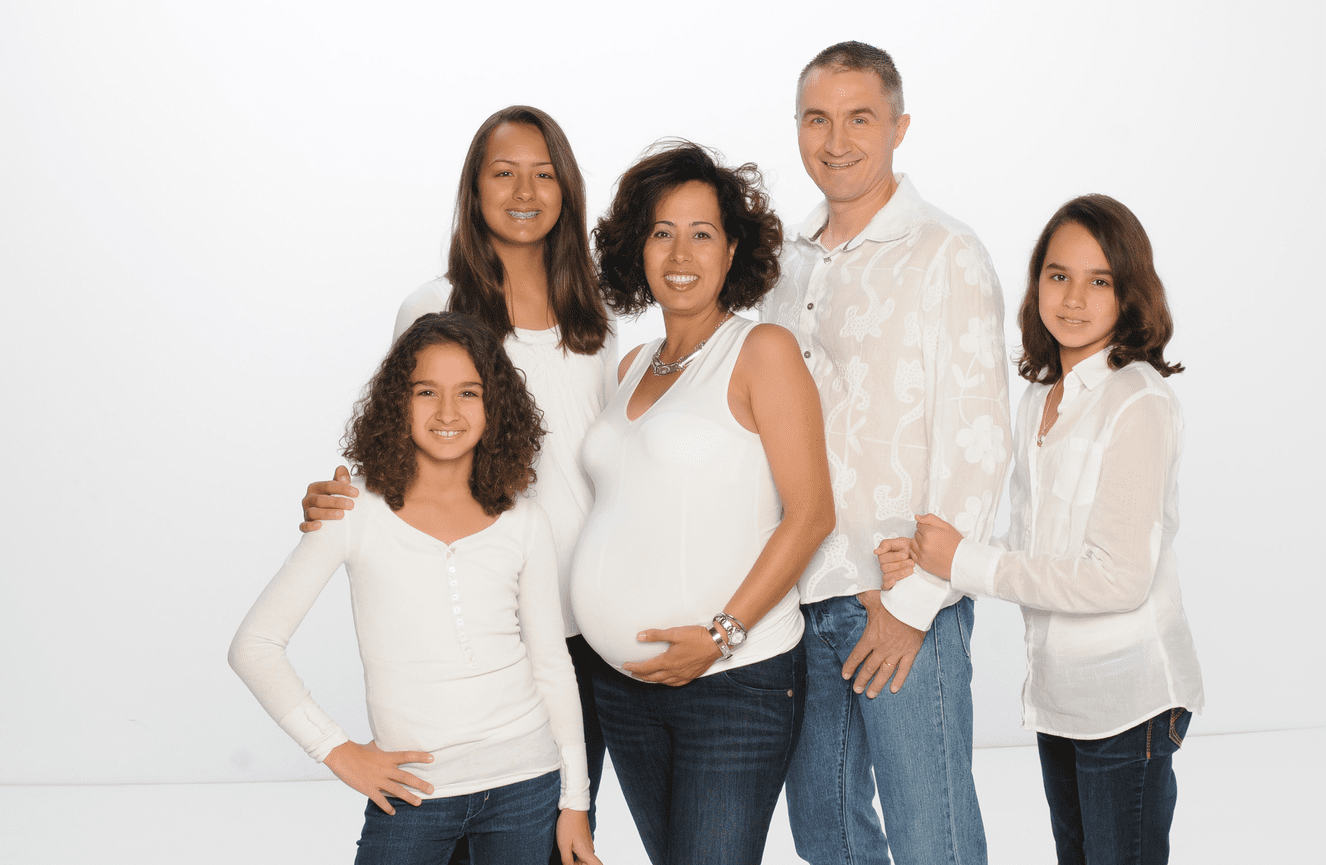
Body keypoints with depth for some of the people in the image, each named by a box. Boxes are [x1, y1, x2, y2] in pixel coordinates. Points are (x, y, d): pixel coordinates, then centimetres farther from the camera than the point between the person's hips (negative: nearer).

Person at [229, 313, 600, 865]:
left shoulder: (524, 525, 3)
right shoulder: (358, 515, -5)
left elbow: (551, 664, 10)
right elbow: (253, 647, -3)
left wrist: (576, 800, 8)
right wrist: (335, 751, -6)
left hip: (524, 784, 2)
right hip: (412, 794, -2)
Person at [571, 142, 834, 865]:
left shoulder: (762, 351, -4)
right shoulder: (634, 367, 14)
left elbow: (811, 513, -10)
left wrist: (723, 633, -16)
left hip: (734, 680, -6)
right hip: (623, 683, 6)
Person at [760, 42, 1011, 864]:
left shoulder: (945, 254, -6)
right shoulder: (791, 264, 13)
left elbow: (976, 446, -11)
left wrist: (912, 603, -15)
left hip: (905, 603, -6)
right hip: (800, 596, 6)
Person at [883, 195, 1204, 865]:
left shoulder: (1138, 404, -17)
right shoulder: (1040, 397, 8)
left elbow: (1121, 578, -21)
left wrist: (967, 563, -18)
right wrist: (925, 558, -3)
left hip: (1126, 697, -8)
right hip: (1057, 691, 8)